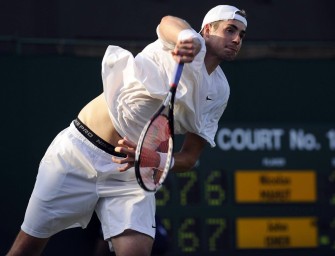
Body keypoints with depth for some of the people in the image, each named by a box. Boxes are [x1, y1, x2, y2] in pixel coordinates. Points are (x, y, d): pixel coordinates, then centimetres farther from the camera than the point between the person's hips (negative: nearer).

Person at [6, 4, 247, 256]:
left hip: (132, 171, 4)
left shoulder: (219, 92, 5)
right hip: (80, 149, -4)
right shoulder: (193, 46, -10)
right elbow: (168, 23, -35)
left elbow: (189, 158, 5)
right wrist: (188, 37, -60)